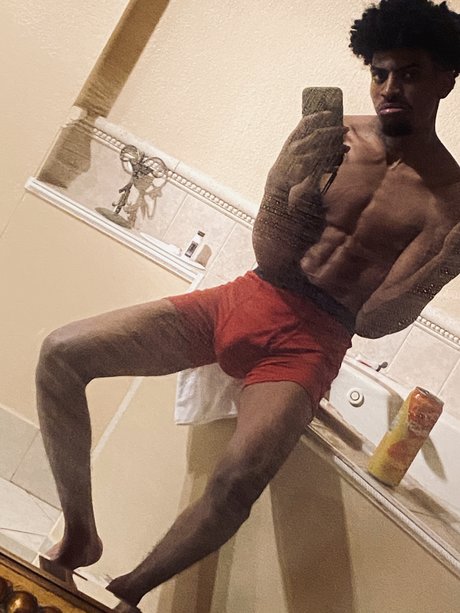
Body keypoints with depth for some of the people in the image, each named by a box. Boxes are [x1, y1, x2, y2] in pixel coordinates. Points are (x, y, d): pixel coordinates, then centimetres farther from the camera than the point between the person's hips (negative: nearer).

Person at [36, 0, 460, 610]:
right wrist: (298, 193, -23)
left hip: (311, 342, -3)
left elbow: (373, 320, -10)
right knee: (61, 353, -9)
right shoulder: (330, 136, 3)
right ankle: (79, 537, 8)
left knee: (239, 480, -30)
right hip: (246, 298, 4)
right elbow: (274, 260, -3)